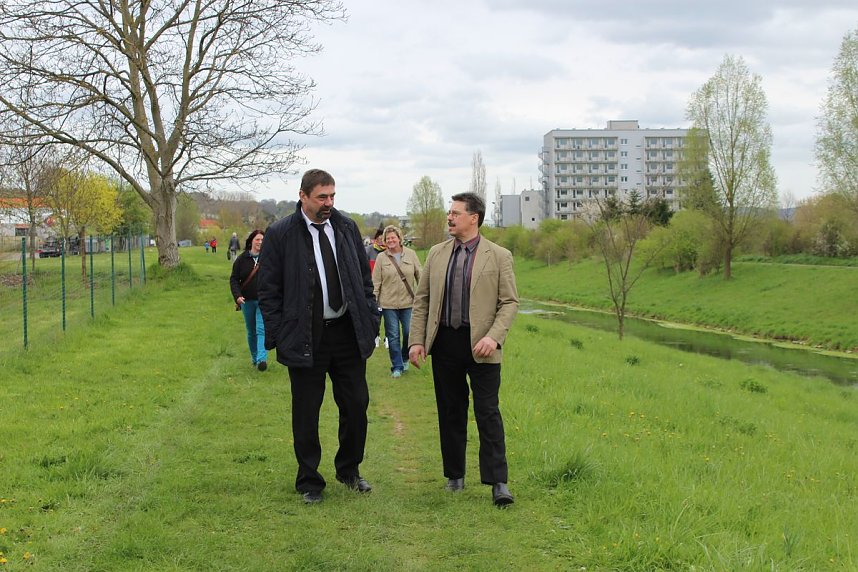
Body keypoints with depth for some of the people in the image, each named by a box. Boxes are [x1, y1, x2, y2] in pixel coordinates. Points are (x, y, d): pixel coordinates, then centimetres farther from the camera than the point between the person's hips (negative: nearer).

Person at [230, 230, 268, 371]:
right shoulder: (242, 259, 1)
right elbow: (234, 279, 3)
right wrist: (237, 296, -12)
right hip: (247, 301, 2)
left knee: (261, 330, -14)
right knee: (251, 332, 11)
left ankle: (262, 359, -23)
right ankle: (255, 358, 24)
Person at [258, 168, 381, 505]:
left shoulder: (347, 227, 6)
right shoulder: (280, 234, -5)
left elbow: (365, 278, 12)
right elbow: (268, 291, -2)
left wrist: (371, 321, 6)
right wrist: (279, 336, -7)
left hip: (348, 332, 4)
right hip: (305, 337, -3)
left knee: (356, 404, 10)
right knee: (306, 414, 5)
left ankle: (349, 470, 30)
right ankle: (309, 480, 21)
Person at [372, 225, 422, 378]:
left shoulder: (410, 254, 2)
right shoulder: (381, 258, 1)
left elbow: (419, 275, 5)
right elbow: (376, 282, 1)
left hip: (408, 302, 1)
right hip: (388, 303, 0)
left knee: (409, 332, 1)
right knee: (393, 336, 3)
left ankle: (405, 358, 27)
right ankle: (397, 366, 12)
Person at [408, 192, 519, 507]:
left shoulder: (498, 256, -1)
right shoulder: (437, 254, 9)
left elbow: (509, 302, -3)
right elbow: (421, 300, 11)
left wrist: (494, 337, -16)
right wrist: (417, 340, 2)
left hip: (479, 345, -3)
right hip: (444, 342, 4)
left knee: (488, 413, -5)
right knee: (450, 413, 10)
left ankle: (497, 482, -2)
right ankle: (455, 475, 22)